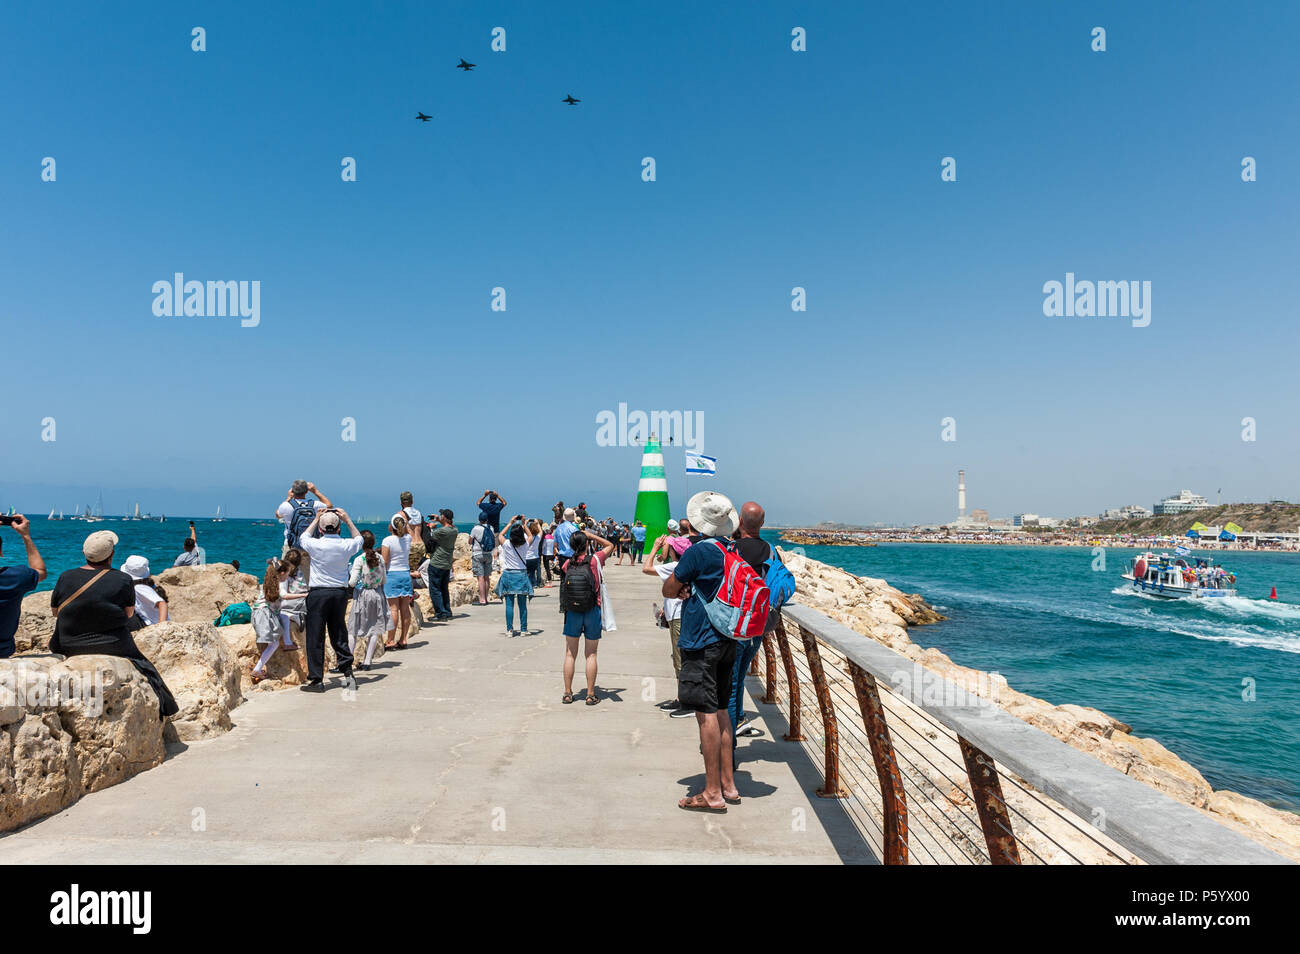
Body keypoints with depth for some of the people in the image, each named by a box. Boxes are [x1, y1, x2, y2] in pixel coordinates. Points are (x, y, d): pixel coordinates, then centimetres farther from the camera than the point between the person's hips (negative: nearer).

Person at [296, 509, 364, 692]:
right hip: (340, 594, 3)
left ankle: (316, 680, 4)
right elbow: (359, 538, 22)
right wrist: (347, 519, 24)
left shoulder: (315, 545, -9)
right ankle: (348, 673, 13)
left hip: (318, 594, -3)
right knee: (339, 635, 13)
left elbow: (303, 538, 16)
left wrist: (316, 519, 24)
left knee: (315, 637, 3)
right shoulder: (346, 546, -4)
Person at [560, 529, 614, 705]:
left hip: (572, 612, 2)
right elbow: (610, 545, 7)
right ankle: (590, 695, 9)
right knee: (591, 655, 6)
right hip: (592, 612, -2)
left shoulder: (567, 564, -4)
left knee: (570, 654, 11)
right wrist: (591, 535, 7)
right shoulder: (594, 560, -9)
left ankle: (568, 693, 14)